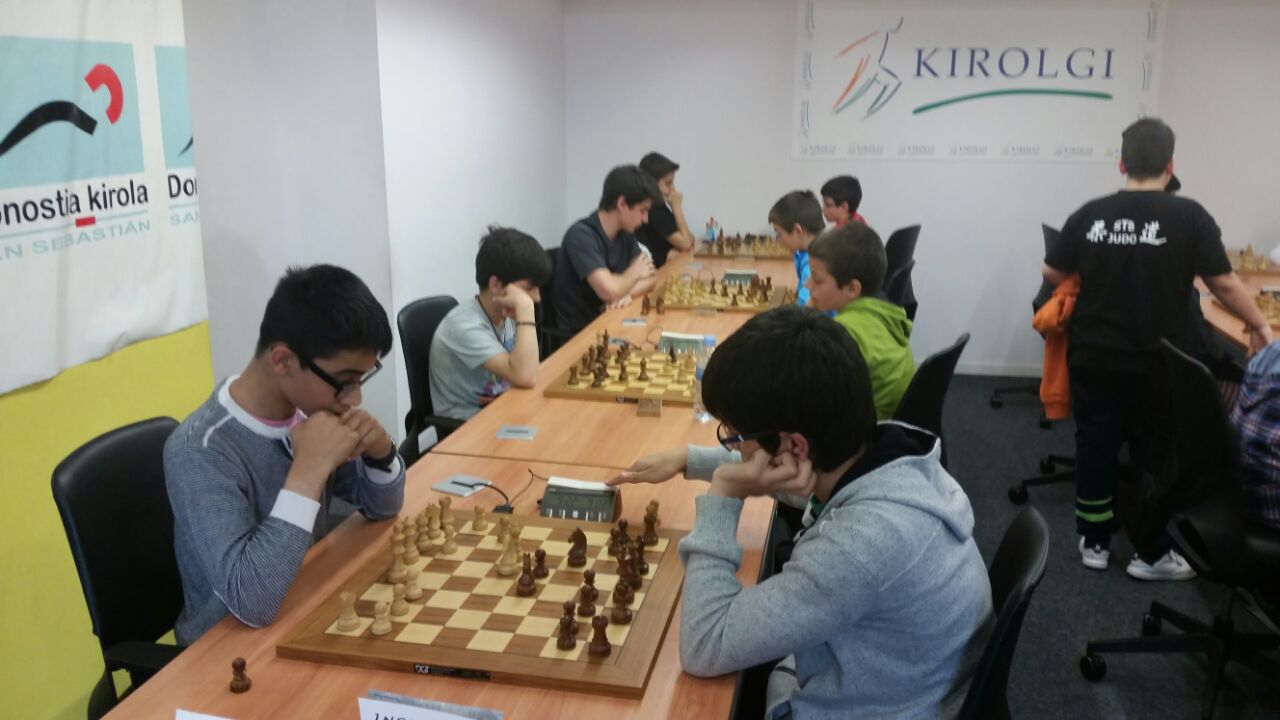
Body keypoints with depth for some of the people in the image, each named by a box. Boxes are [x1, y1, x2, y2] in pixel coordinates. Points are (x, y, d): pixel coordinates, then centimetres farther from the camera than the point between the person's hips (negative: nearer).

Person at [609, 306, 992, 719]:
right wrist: (688, 459, 12)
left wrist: (721, 498, -25)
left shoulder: (871, 536, -37)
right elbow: (777, 467, 13)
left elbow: (704, 648, -29)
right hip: (863, 684, 7)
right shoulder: (883, 450, -12)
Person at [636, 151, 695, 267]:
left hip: (662, 266, 9)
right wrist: (676, 206, -11)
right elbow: (685, 243, -16)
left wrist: (676, 250, -13)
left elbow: (688, 238, 9)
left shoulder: (657, 204, 10)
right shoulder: (653, 207, -19)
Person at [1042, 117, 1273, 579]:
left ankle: (1095, 543, 23)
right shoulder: (1189, 216, -10)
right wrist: (1259, 326, 9)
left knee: (1095, 448, 12)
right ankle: (1153, 554, 21)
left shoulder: (1090, 214, -3)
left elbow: (1052, 274, 6)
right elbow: (1223, 284, -7)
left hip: (1093, 358, 2)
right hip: (1156, 364, -2)